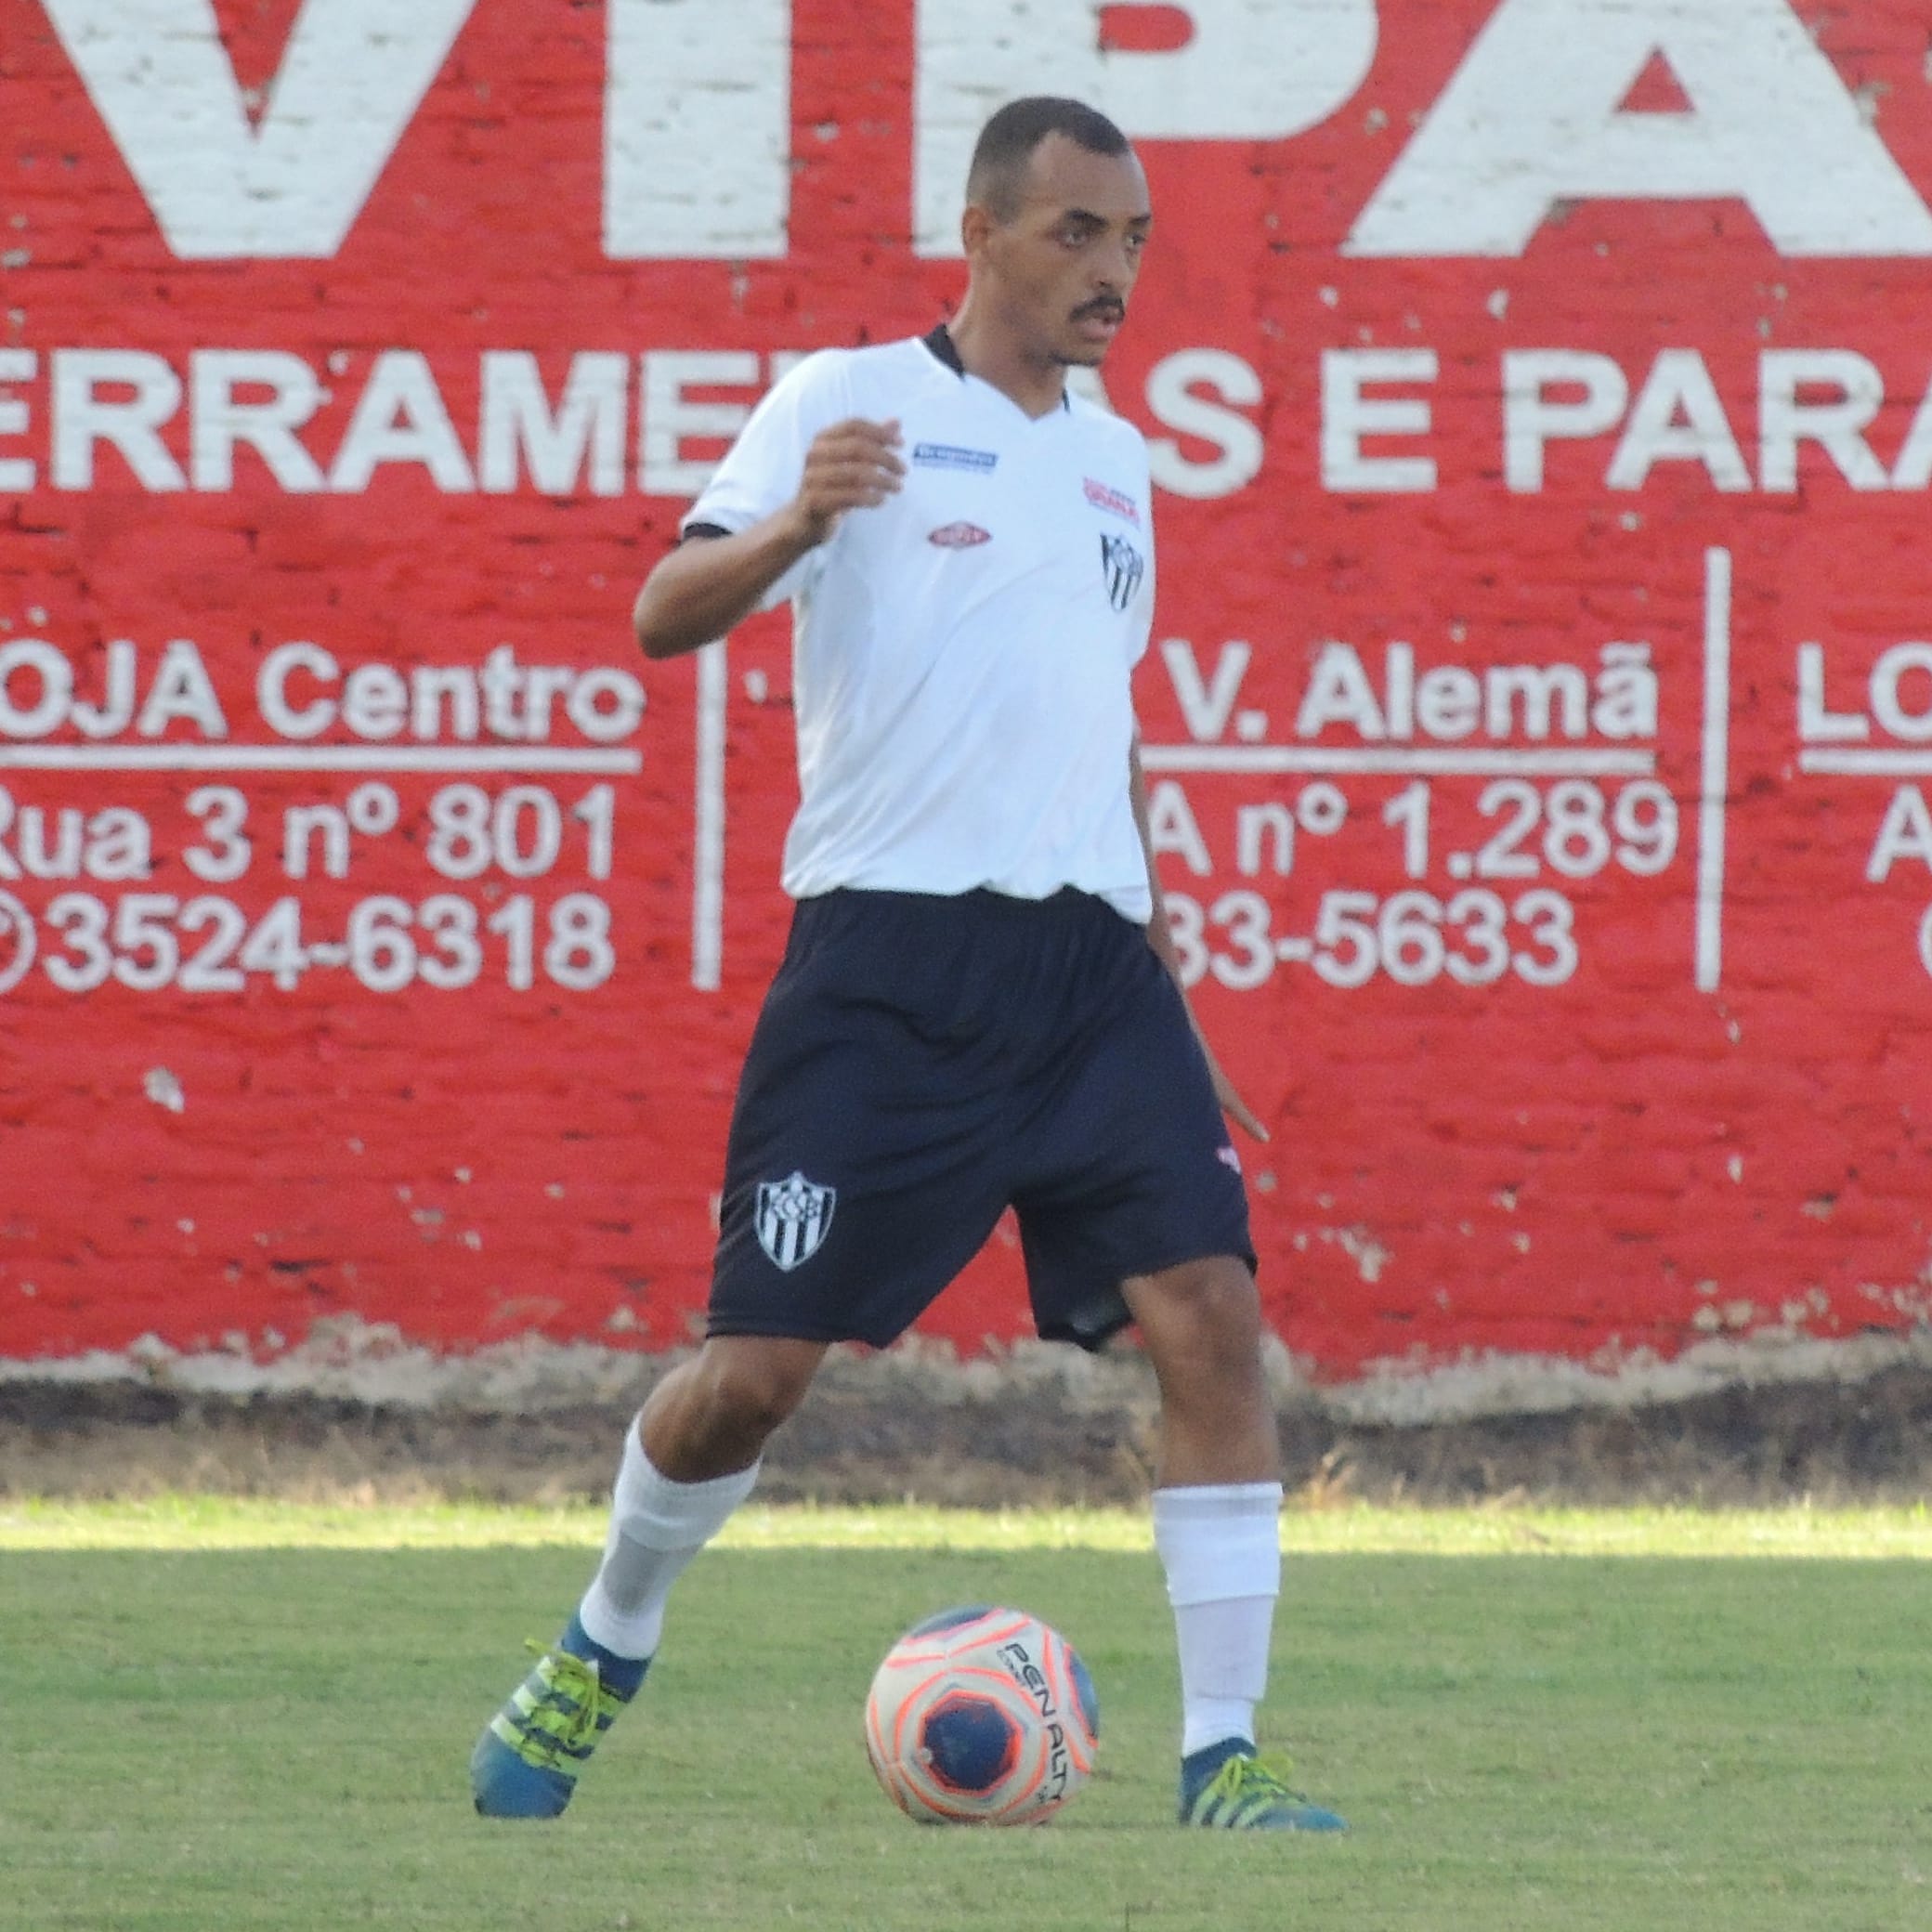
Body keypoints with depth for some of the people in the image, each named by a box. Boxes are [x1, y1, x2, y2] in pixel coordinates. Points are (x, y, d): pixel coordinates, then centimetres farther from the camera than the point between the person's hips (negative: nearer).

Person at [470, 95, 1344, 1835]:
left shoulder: (1113, 462, 18)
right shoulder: (850, 402, -1)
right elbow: (667, 614, -11)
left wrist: (1158, 968, 24)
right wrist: (792, 529, -32)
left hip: (1088, 960, 5)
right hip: (888, 957, -5)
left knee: (1212, 1314, -13)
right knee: (755, 1373, -4)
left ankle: (1224, 1759, -10)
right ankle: (604, 1654, 25)